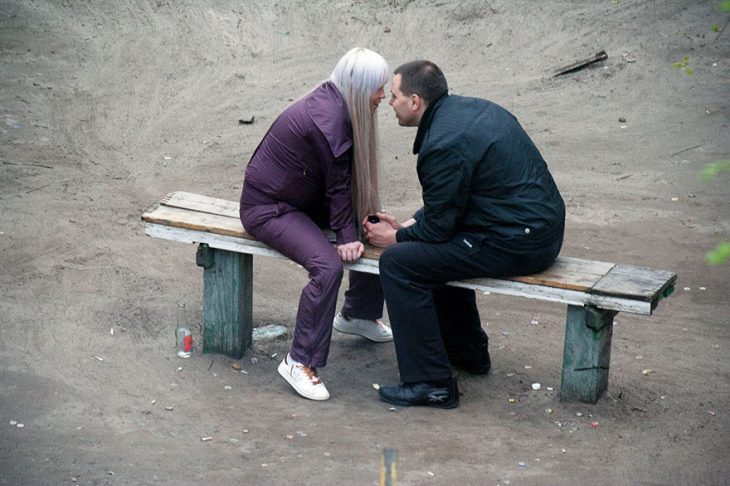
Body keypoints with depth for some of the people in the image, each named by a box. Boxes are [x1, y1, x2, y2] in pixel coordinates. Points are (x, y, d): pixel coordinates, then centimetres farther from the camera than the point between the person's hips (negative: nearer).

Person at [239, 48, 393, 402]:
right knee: (328, 266, -28)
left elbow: (344, 181, 5)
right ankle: (300, 362, -18)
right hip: (268, 208, -10)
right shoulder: (327, 119, -29)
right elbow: (338, 184, -22)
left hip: (303, 197, 10)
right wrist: (347, 236, -16)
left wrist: (369, 220, 2)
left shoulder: (334, 104, -1)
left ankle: (358, 315, 32)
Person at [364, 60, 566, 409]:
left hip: (517, 245, -11)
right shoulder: (470, 108, 12)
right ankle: (468, 353, 39)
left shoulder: (444, 144, -19)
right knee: (440, 249, 31)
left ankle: (431, 383, -7)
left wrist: (396, 238, 6)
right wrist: (406, 226, 17)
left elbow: (439, 226, -12)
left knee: (398, 263, -11)